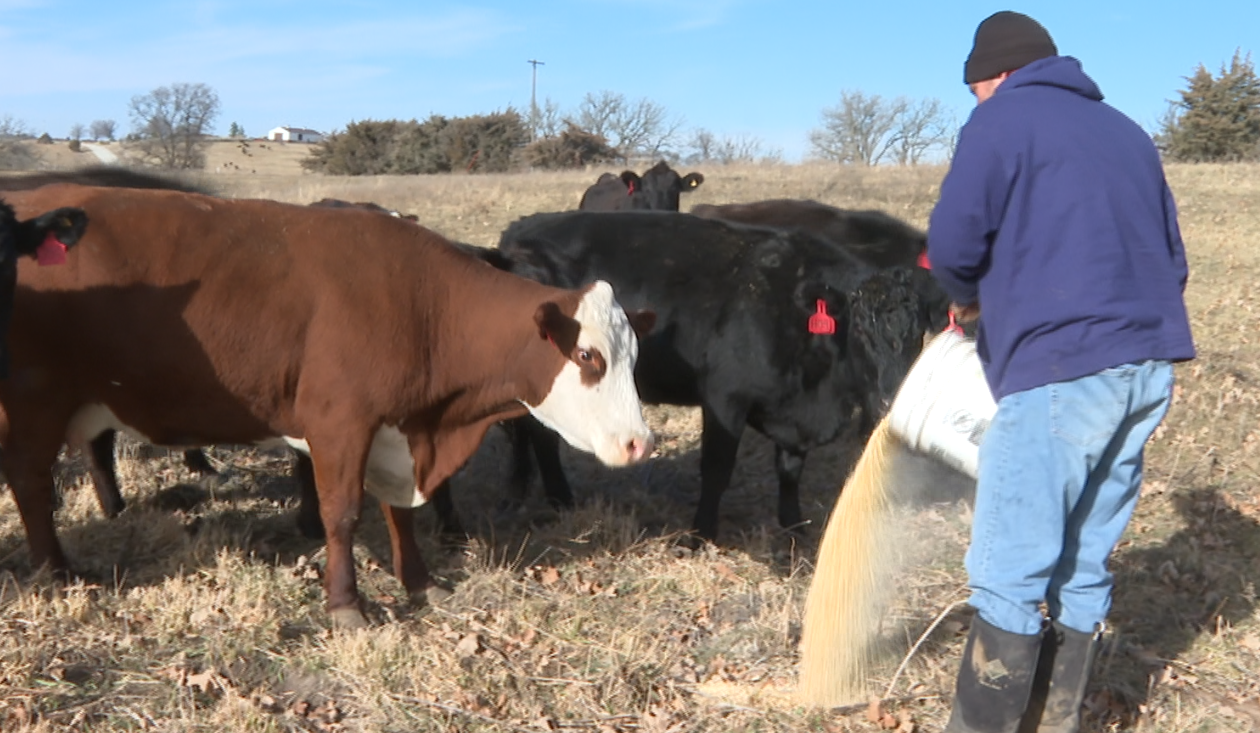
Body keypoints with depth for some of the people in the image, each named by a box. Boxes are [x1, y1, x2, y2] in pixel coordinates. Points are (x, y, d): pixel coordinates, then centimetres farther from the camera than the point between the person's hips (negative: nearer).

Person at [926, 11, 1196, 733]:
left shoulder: (1002, 119, 2)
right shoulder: (1127, 130, 23)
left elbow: (952, 243, -8)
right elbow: (1172, 256, 23)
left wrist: (969, 297, 11)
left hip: (1062, 372, -8)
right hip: (1147, 368, 8)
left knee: (1010, 574, -3)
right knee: (1085, 564, 14)